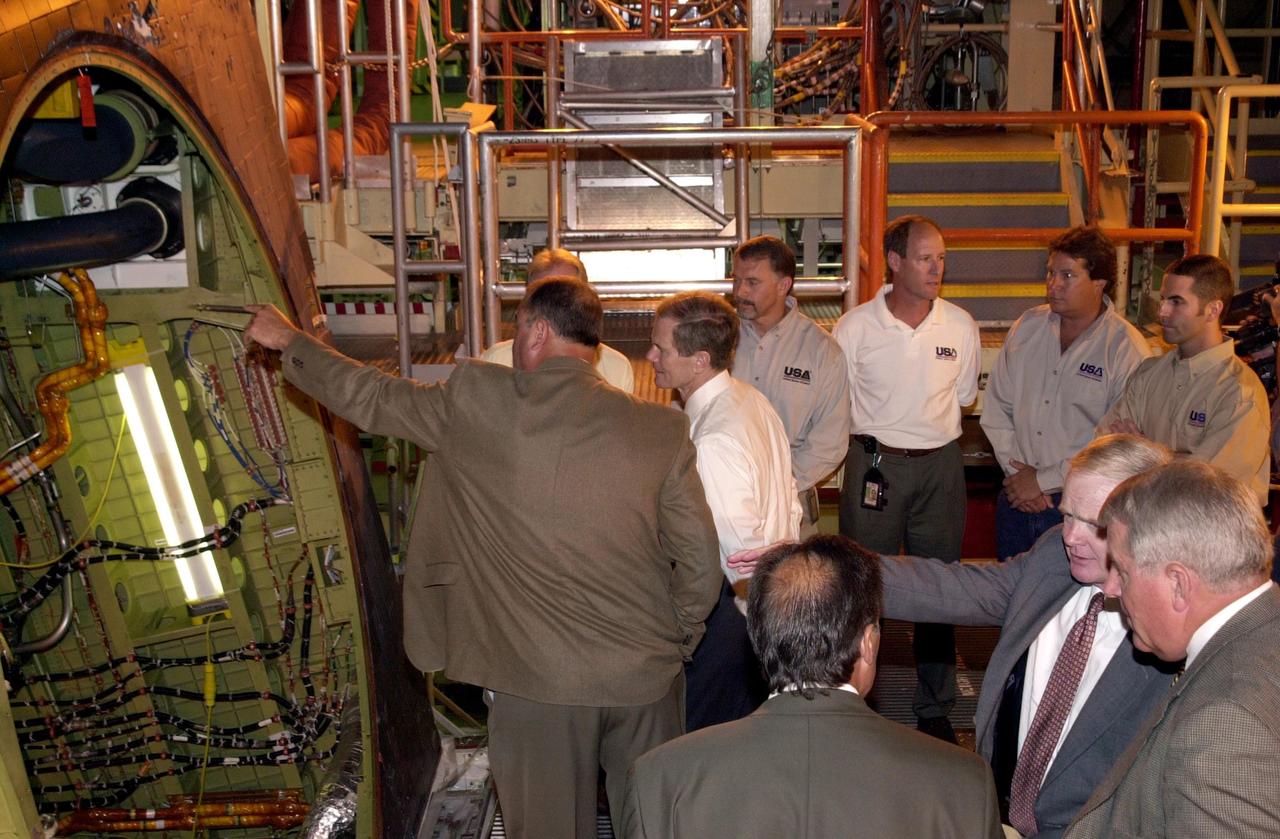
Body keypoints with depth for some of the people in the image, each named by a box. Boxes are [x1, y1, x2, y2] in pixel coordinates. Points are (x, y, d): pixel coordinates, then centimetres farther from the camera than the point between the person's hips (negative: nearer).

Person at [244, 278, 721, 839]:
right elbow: (701, 561, -4)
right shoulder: (660, 429, -6)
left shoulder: (475, 402, -9)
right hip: (645, 677, 2)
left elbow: (369, 398, 5)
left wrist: (290, 341, 21)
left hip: (536, 680, -2)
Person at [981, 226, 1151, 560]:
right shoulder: (1027, 326, 5)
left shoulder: (1128, 350, -12)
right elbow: (996, 404, 8)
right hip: (1016, 496, 5)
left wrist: (1044, 481, -12)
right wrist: (1015, 469, -4)